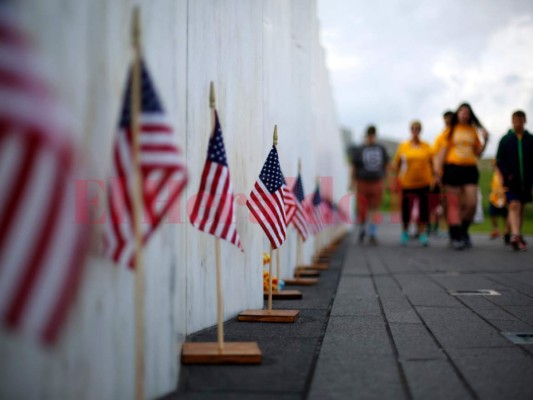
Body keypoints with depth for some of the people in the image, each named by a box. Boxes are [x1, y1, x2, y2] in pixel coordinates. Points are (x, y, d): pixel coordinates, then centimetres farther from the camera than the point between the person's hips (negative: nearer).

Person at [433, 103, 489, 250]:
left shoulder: (473, 131, 13)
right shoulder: (450, 130, 7)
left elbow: (478, 153, 14)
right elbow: (442, 151, 4)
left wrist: (485, 140, -2)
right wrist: (438, 169, -7)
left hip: (470, 169, 2)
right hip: (453, 168, -2)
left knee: (472, 204, -7)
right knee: (454, 204, -3)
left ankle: (463, 231, 15)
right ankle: (456, 237, 2)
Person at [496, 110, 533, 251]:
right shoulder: (505, 140, 3)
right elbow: (499, 160, 1)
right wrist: (507, 175, -12)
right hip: (511, 181, -2)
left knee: (521, 208, 11)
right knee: (514, 206, -16)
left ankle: (517, 236, 22)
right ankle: (516, 235, -29)